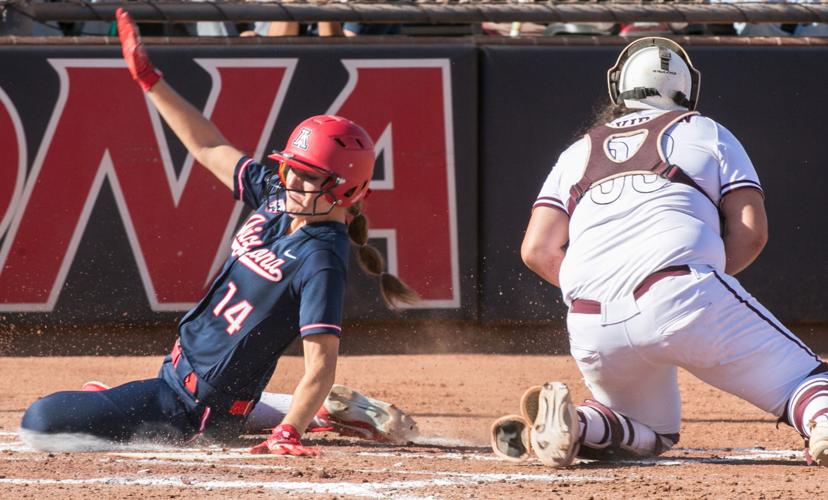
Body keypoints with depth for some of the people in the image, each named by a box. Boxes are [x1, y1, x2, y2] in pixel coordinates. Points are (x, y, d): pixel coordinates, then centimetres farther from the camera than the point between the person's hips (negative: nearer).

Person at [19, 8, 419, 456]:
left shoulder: (320, 261, -22)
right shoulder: (276, 195, 1)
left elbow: (322, 364, -27)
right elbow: (209, 148, 12)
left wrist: (287, 434, -39)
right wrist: (148, 78, 11)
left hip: (195, 409, -9)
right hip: (178, 369, 9)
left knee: (40, 423, -12)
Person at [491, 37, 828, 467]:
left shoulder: (578, 152, 27)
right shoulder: (705, 133, 19)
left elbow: (539, 250, 15)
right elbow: (751, 233, 7)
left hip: (591, 330, 4)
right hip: (682, 298, -4)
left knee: (654, 431, 26)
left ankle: (567, 424, -5)